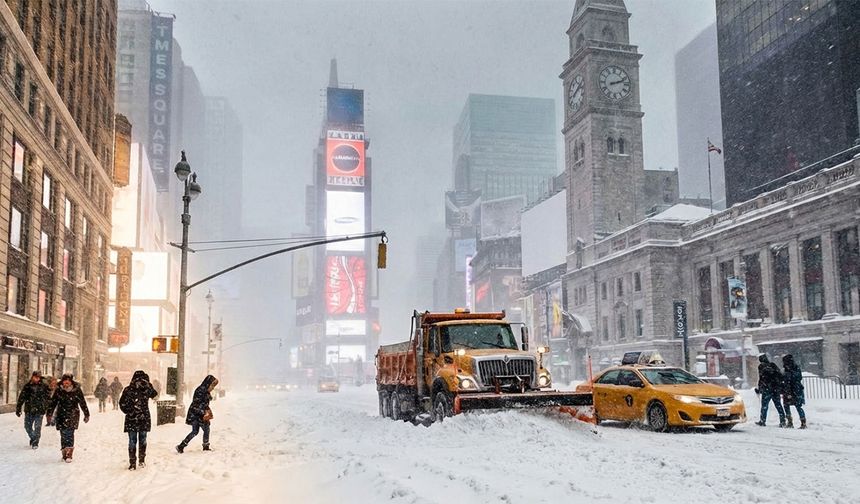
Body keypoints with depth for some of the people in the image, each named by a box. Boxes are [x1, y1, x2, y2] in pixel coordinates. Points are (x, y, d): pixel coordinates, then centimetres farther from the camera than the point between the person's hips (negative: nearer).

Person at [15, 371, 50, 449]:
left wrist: (49, 409, 0)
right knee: (27, 426, 9)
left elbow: (48, 398, 4)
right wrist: (18, 408, 5)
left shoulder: (44, 387, 0)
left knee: (37, 427, -4)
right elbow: (21, 398, 7)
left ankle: (35, 443, 6)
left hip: (39, 411, -2)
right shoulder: (27, 386, 3)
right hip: (29, 410, 2)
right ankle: (32, 438, 33)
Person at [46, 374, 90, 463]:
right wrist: (49, 414, 8)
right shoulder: (59, 391, -2)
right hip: (61, 415, 2)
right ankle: (64, 453, 9)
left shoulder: (77, 390, -4)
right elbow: (53, 403, 7)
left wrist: (86, 415, 8)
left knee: (70, 433, -11)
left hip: (73, 415, -2)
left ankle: (69, 454, -12)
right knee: (63, 434, -1)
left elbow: (83, 403, 3)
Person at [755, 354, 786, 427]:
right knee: (778, 405, 8)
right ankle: (782, 420, 3)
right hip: (776, 389, 5)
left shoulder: (761, 367, -6)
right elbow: (780, 376, 11)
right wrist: (780, 387, 16)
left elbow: (761, 379, -9)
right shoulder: (773, 365, 10)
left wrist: (759, 389, 0)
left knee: (764, 405, 4)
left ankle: (762, 421, 8)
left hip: (767, 389, -5)